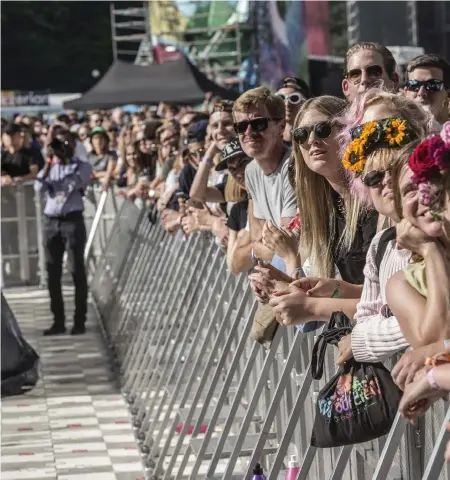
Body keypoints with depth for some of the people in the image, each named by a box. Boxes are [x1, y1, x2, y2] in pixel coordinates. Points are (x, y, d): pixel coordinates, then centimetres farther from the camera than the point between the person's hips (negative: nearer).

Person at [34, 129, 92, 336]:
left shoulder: (83, 166, 4)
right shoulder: (50, 166, 14)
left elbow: (72, 183, -15)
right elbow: (39, 187, -3)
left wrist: (63, 159, -13)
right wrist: (49, 162, -10)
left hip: (72, 221, -4)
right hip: (51, 221, 4)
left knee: (77, 271, -4)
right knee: (53, 273, 4)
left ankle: (80, 321, 0)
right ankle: (58, 321, 9)